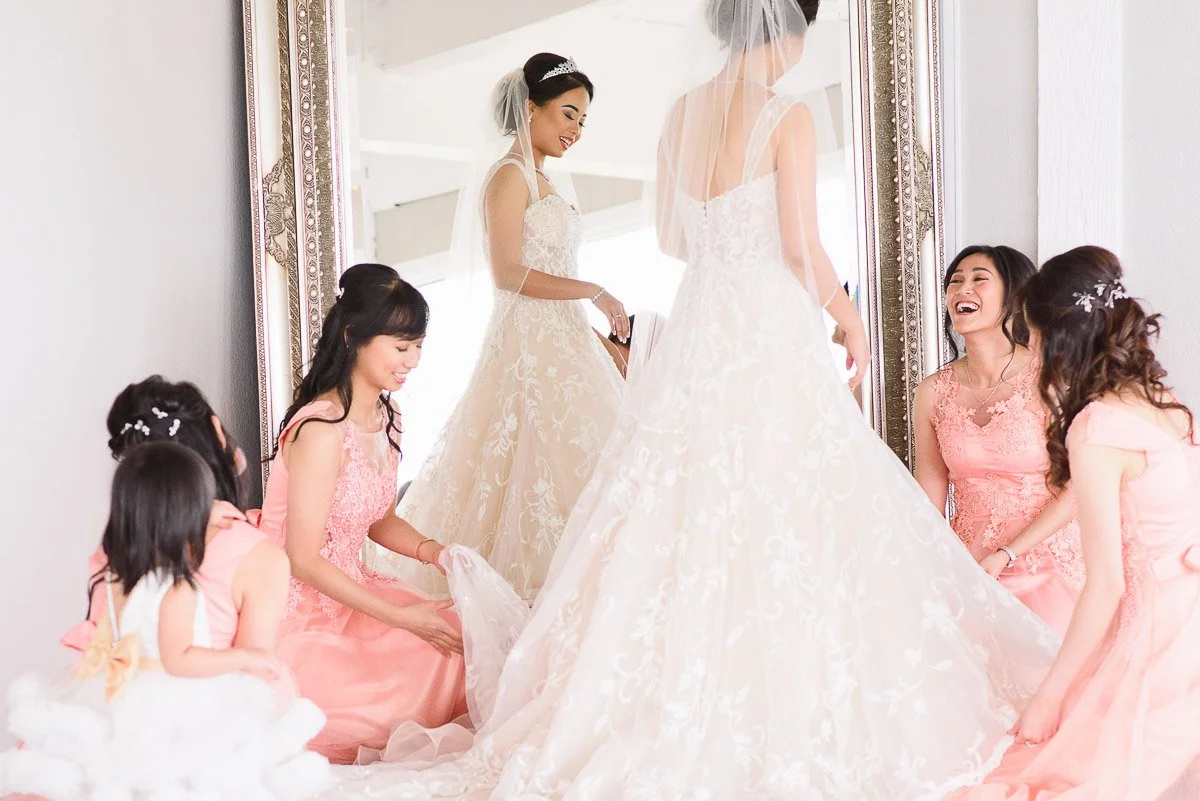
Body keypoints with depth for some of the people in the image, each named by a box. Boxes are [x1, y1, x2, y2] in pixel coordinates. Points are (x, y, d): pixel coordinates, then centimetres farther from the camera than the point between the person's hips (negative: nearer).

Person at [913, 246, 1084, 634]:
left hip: (1047, 568, -3)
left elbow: (1075, 488, -12)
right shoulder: (933, 392, -1)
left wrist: (1005, 556, -17)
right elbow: (929, 500, 4)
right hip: (965, 570, 3)